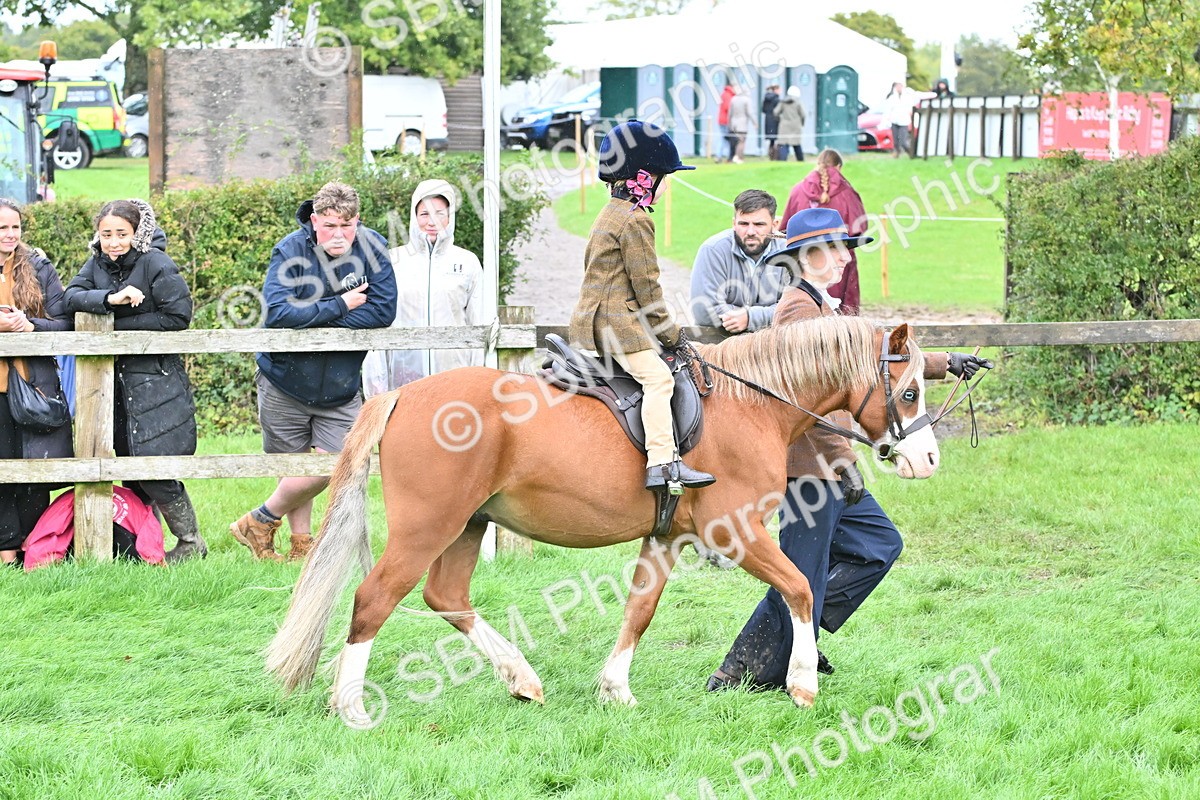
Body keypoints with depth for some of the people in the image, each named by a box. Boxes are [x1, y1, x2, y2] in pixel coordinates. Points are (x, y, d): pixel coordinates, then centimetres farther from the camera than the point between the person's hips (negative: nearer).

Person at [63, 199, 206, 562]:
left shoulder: (156, 264, -10)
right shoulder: (97, 264, 7)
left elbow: (177, 316, -15)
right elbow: (71, 297, -6)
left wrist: (119, 323, -13)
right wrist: (111, 299, -24)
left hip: (156, 379, -6)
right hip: (113, 379, 6)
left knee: (155, 469, -11)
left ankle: (191, 542, 4)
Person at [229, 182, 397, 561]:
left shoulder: (372, 248, -8)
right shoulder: (291, 252, -15)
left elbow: (383, 311, -16)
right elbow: (278, 312, -27)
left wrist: (313, 318, -19)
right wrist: (340, 307, -22)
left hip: (340, 386, 2)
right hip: (286, 381, -2)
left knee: (331, 466, -3)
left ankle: (261, 520, 18)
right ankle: (301, 545, 26)